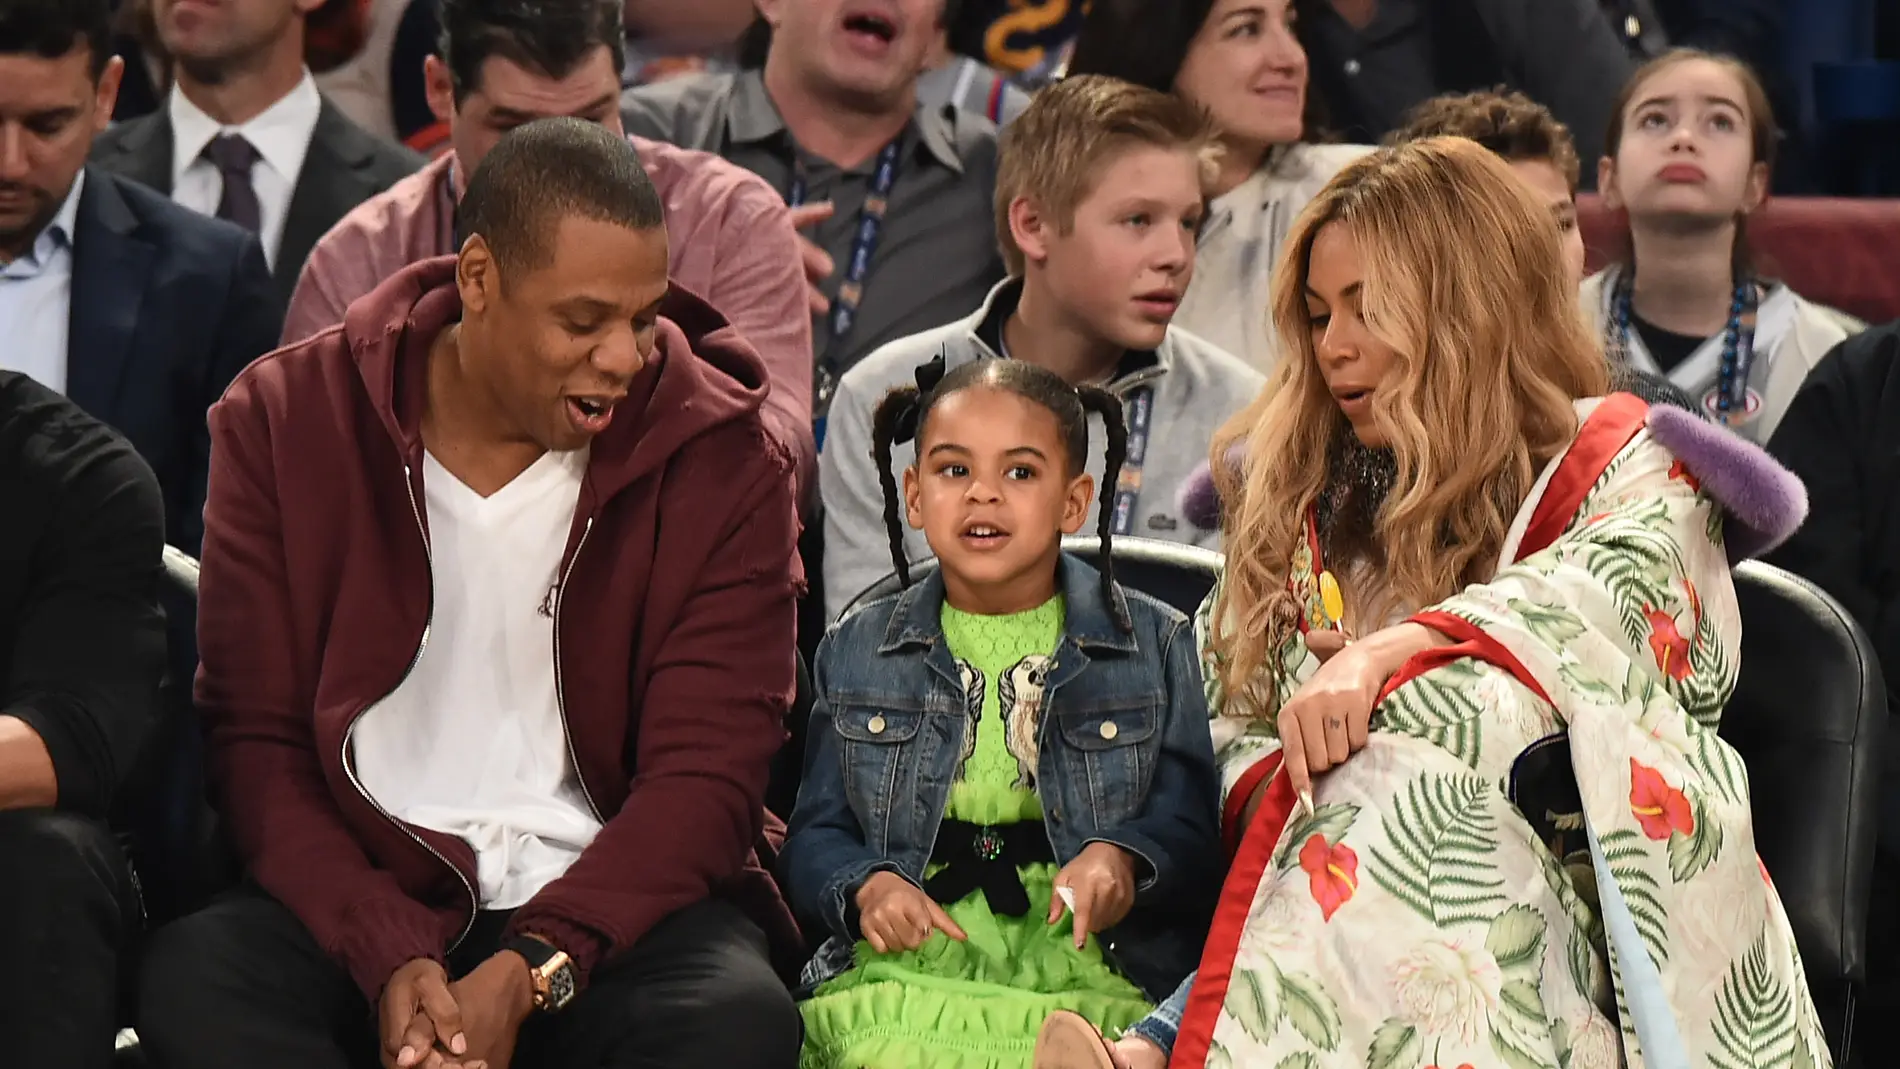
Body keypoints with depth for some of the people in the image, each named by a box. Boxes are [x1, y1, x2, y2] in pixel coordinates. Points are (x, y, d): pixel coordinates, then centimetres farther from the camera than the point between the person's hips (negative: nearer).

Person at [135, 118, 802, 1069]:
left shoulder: (722, 464, 0)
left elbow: (705, 780, -6)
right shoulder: (287, 422, 2)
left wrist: (528, 977, -21)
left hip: (607, 901, -1)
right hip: (359, 893, 1)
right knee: (191, 983, -32)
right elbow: (257, 744, -1)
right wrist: (390, 958, -19)